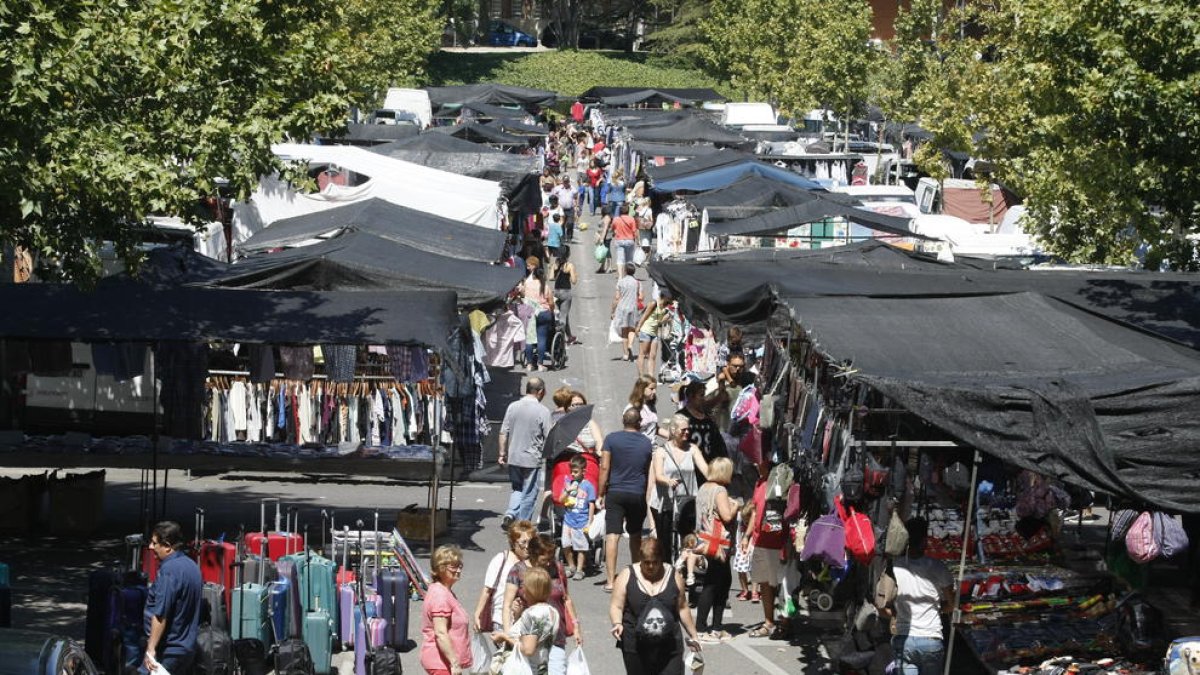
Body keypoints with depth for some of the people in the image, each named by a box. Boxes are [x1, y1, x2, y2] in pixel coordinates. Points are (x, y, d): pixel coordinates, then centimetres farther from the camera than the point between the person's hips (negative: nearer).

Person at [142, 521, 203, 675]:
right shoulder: (192, 566, 12)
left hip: (168, 650, -9)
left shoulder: (169, 570, -18)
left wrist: (151, 649, -22)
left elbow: (160, 615, -23)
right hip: (188, 647, 9)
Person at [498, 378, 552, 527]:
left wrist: (502, 453, 11)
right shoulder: (542, 411, -11)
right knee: (529, 494, 8)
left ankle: (510, 514, 0)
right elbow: (548, 438, -9)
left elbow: (503, 433, 3)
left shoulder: (513, 407, 0)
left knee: (517, 489, 20)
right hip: (533, 459, -4)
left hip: (514, 458, 4)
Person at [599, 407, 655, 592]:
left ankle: (611, 580, -16)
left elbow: (604, 467, -7)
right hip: (638, 494, 2)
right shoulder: (646, 443, 6)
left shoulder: (611, 439, -3)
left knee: (612, 535, -7)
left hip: (615, 493, -2)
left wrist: (601, 494, -2)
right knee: (635, 535, 20)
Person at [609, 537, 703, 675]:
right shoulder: (627, 576, 0)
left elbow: (682, 608, 14)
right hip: (636, 647, -1)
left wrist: (693, 634, 18)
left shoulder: (674, 576, 5)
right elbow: (616, 606, -3)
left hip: (669, 647, 1)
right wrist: (617, 623, -22)